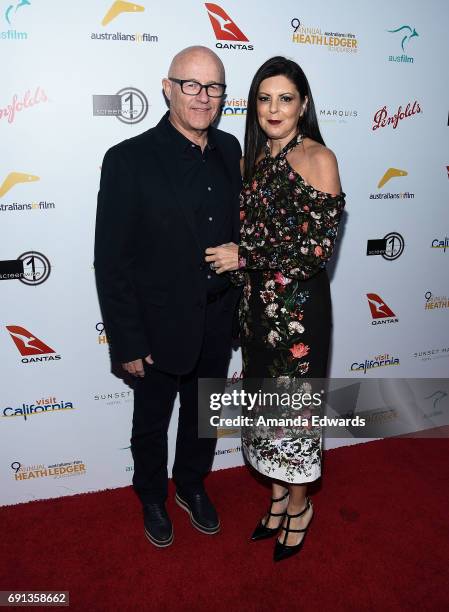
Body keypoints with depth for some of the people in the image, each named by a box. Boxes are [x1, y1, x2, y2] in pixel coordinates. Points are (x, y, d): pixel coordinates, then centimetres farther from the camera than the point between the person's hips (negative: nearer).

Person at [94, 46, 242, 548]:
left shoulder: (229, 149, 0)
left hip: (217, 323, 5)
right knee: (152, 422, 19)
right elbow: (111, 260, -16)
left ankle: (192, 486, 50)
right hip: (160, 327, -4)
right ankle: (152, 498, 46)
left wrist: (238, 302, 7)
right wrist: (127, 342, -15)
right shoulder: (129, 160, -17)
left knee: (203, 416, 24)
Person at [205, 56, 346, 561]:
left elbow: (321, 246, -16)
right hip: (257, 303, 6)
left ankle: (299, 505, 33)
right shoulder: (253, 158, 9)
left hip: (298, 306, -6)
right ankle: (278, 495, 38)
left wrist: (246, 257, -14)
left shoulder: (317, 157, -10)